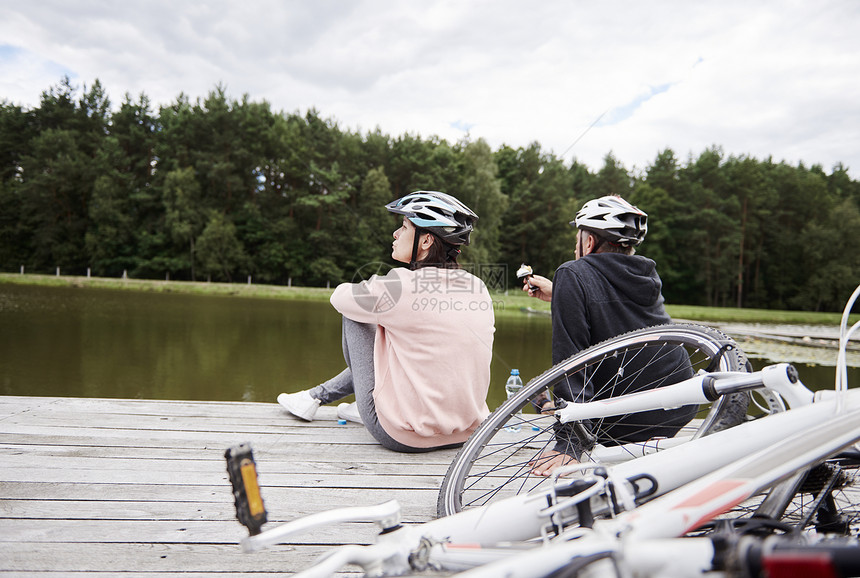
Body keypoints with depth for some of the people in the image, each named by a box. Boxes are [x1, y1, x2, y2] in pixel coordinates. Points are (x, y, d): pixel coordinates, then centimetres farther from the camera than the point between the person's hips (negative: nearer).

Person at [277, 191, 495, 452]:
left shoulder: (400, 285, -17)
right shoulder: (480, 289, 1)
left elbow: (340, 297, 2)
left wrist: (371, 293, 22)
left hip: (402, 437, -6)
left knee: (355, 314, 10)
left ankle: (316, 398, 33)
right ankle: (320, 394, 35)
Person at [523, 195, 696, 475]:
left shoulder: (573, 274, -11)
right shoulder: (648, 273, 9)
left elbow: (569, 355, -19)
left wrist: (568, 443, -19)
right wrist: (558, 295, 34)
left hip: (631, 422, -7)